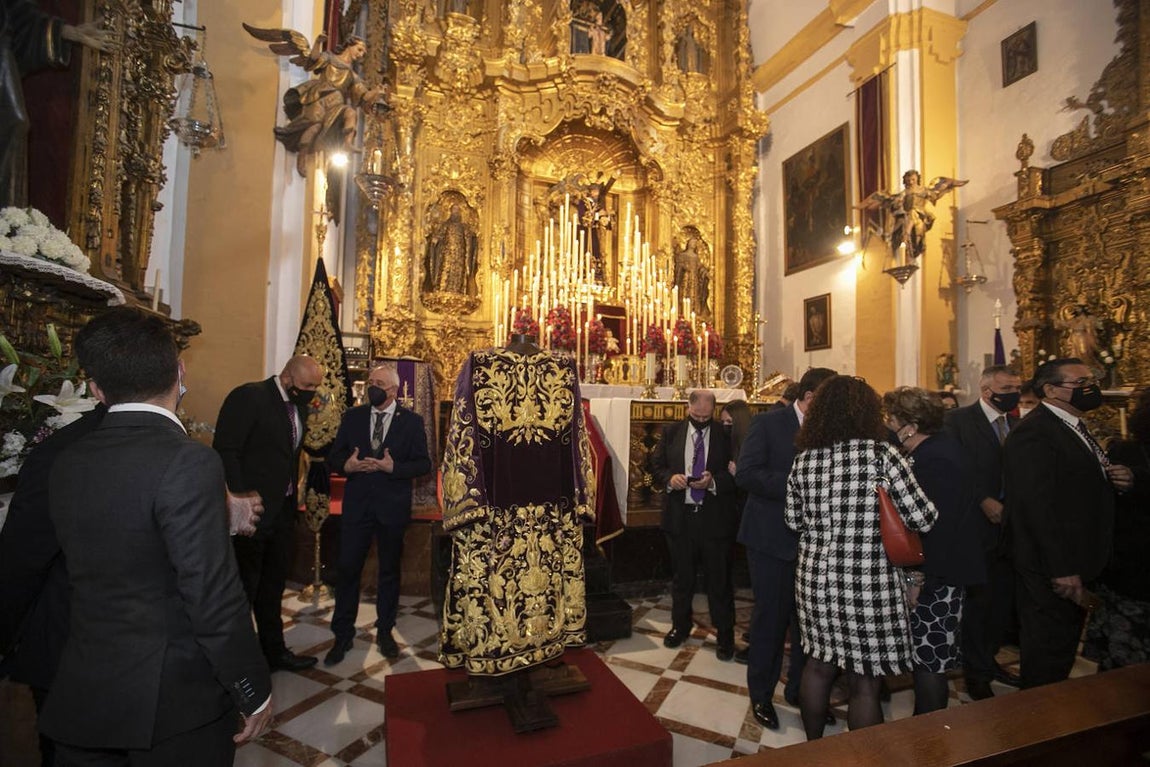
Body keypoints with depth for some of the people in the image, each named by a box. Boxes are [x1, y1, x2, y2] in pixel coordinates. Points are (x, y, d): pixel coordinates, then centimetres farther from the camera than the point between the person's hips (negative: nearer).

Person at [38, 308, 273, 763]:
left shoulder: (66, 463, -1)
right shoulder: (187, 461, -22)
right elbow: (214, 597, -22)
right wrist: (255, 692, -11)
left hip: (83, 698, 6)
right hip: (174, 700, -5)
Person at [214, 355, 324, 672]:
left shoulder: (298, 404, 8)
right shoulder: (249, 396, -15)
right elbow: (225, 450, -18)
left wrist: (293, 498, 6)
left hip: (284, 511, 7)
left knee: (273, 586, 19)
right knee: (244, 587, 8)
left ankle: (274, 650, 34)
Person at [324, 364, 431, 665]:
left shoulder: (412, 421, -3)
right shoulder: (352, 417, 4)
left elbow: (423, 464, -6)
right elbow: (334, 455, 6)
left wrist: (393, 467, -21)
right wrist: (346, 465, -16)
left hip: (392, 507, -1)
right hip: (356, 504, 2)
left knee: (389, 570, 13)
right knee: (348, 569, 6)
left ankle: (385, 631, 31)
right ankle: (343, 635, 24)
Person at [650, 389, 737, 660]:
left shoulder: (725, 434, -5)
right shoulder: (671, 432, 3)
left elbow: (736, 474, -6)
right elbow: (656, 467, 4)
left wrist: (714, 481, -23)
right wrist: (670, 478, -16)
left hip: (715, 518, -2)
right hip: (680, 515, 2)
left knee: (719, 579, 9)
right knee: (681, 577, 19)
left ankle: (725, 635, 27)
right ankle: (680, 626, 39)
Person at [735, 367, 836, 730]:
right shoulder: (768, 423, -9)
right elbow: (745, 474, -18)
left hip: (812, 539, 5)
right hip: (773, 537, -5)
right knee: (771, 616, 6)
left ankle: (800, 688, 35)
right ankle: (761, 694, 27)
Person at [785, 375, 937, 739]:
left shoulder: (803, 460, -1)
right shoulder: (882, 455, -13)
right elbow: (924, 519, -10)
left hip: (816, 579, 5)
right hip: (870, 585, -4)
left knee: (818, 666, 21)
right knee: (865, 683, 11)